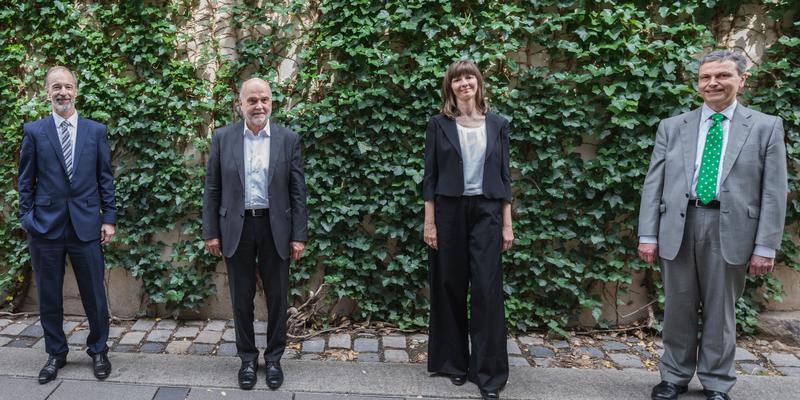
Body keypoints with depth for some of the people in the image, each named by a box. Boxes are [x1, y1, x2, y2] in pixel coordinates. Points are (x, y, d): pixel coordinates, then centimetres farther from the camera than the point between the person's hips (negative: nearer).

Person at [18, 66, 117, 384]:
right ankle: (56, 353, 28)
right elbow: (26, 181, 6)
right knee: (49, 296, 11)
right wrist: (27, 219, 1)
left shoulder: (97, 131, 4)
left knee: (94, 294, 6)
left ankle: (98, 351, 24)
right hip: (46, 226, 0)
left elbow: (106, 178, 5)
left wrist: (109, 218, 0)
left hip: (86, 225, 0)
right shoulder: (33, 131, 3)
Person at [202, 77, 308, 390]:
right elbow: (212, 189, 3)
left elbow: (297, 192, -1)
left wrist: (298, 236, -4)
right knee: (242, 298, 11)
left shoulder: (289, 139, -1)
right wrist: (210, 232, -1)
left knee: (277, 297, 8)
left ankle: (273, 358, 26)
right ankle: (247, 358, 28)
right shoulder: (223, 137, 1)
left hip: (276, 227, 0)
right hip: (236, 227, 1)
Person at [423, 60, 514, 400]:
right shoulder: (439, 124, 3)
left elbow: (503, 175, 7)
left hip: (486, 212, 1)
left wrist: (507, 223, 3)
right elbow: (430, 175, 2)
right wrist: (429, 221, -4)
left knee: (487, 289, -3)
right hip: (449, 212, 0)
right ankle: (453, 361, 23)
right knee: (450, 287, 7)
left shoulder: (497, 124, 7)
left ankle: (489, 372, 7)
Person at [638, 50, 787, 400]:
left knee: (720, 310, 10)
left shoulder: (766, 127, 5)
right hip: (678, 225, 1)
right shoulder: (672, 127, 8)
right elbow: (653, 184, 4)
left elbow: (773, 192, 1)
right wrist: (648, 235, -2)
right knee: (678, 308, 10)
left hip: (730, 228, -1)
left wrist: (765, 246, -6)